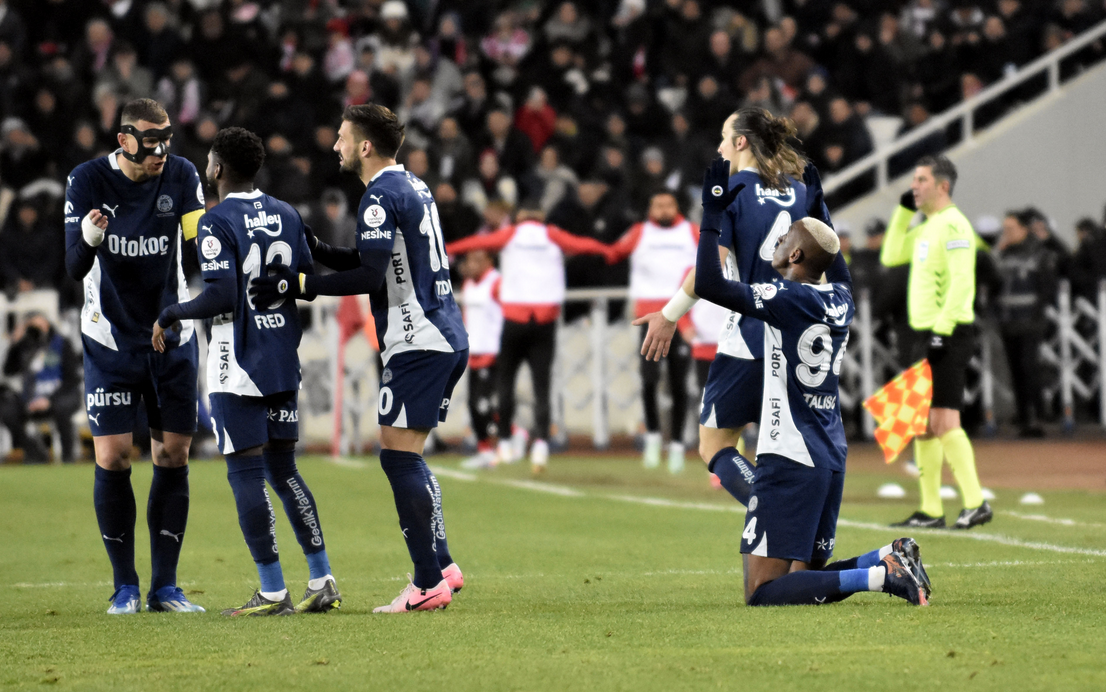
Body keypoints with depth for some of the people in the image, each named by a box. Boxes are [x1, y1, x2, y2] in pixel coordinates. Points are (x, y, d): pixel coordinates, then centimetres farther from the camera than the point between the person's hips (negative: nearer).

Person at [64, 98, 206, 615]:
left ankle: (165, 586, 10)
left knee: (174, 458, 2)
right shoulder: (88, 180, -10)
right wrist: (86, 238, -36)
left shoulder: (181, 176, -5)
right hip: (110, 340, -2)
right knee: (112, 460, -6)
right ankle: (125, 586, 6)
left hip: (172, 338, 2)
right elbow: (73, 267, -14)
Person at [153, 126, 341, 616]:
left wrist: (169, 315, -6)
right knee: (283, 470, 14)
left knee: (246, 474, -2)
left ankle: (273, 592, -4)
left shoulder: (218, 223, -12)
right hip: (283, 361, 7)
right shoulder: (286, 216, 8)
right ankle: (321, 581, 12)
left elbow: (220, 296, -20)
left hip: (238, 367, -7)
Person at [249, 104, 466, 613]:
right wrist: (320, 252, 19)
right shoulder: (413, 186, 17)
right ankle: (441, 566, 13)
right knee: (406, 459, 14)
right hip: (446, 339, 10)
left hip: (418, 343, -10)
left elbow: (371, 276, -20)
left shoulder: (381, 197, -13)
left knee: (399, 456, -9)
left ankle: (429, 584, -11)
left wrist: (299, 285, -15)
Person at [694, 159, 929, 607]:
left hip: (790, 459, -8)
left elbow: (708, 284, -21)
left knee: (763, 593, -9)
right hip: (832, 455, 8)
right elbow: (836, 266, 34)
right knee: (805, 576, 19)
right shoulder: (841, 300, 9)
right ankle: (889, 558, -4)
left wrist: (712, 212, -13)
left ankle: (879, 576, -23)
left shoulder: (788, 300, -13)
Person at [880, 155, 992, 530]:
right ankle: (930, 510, 12)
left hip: (949, 334, -10)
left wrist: (941, 331, -25)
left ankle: (975, 503, -13)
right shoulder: (926, 226, 17)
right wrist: (903, 211, 15)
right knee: (921, 424, 9)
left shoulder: (953, 225, -13)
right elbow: (891, 257, 24)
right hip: (926, 334, 10)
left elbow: (962, 285, -20)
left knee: (943, 422, -15)